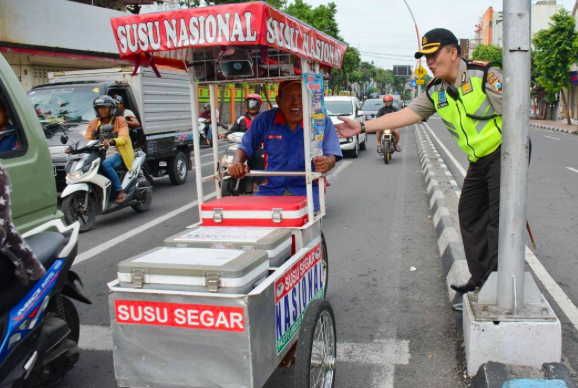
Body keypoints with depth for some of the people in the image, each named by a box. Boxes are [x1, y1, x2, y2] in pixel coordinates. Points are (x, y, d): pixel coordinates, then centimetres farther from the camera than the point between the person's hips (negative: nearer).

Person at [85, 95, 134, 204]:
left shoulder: (120, 121, 4)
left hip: (117, 154, -5)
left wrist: (112, 141, -35)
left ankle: (120, 191, -30)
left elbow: (124, 138, -13)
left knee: (105, 164, -36)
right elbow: (87, 140, 10)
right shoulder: (94, 123, 18)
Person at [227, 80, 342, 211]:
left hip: (306, 188, -2)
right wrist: (236, 164, -8)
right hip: (271, 189, 2)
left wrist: (326, 163, -31)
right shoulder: (265, 120, 4)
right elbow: (245, 148, 13)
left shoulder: (322, 122, -1)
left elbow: (332, 156, -6)